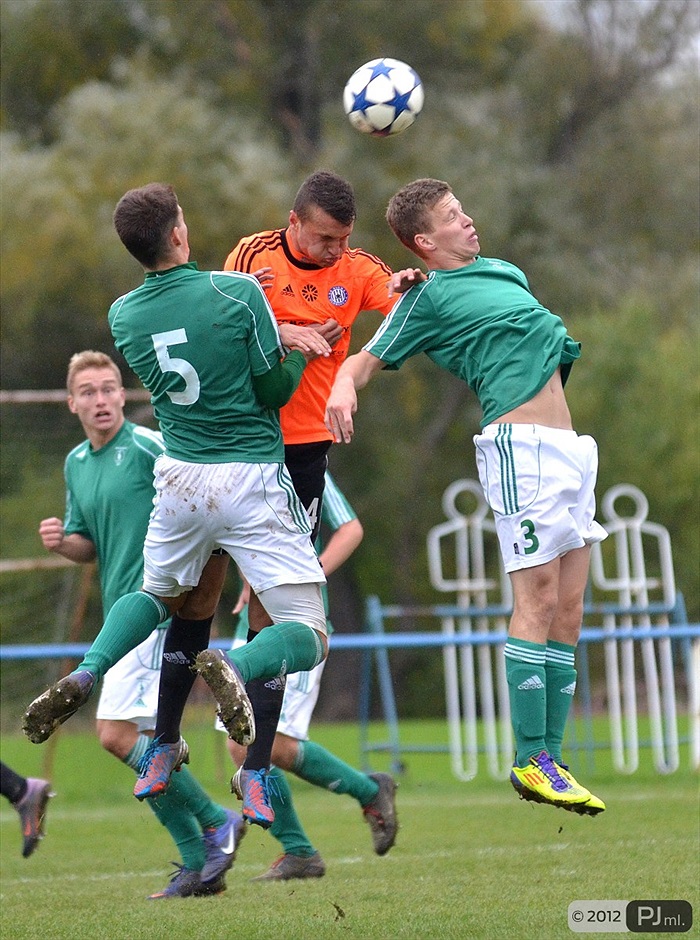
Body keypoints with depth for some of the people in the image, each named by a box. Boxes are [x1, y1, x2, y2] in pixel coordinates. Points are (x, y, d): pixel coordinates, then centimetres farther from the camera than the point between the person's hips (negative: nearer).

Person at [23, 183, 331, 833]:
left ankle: (86, 673, 4)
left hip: (180, 480, 4)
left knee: (157, 594, 30)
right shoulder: (238, 292, -13)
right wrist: (300, 357, 12)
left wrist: (281, 343, 18)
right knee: (307, 635, -1)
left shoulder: (124, 316, 1)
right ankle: (238, 667, -33)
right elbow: (273, 391, -7)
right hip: (253, 482, -4)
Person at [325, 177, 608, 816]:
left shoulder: (503, 271, 21)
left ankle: (551, 757, 7)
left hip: (568, 447, 8)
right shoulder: (429, 297, 0)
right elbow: (369, 357, -2)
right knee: (538, 599, -13)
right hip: (521, 444, -8)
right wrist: (344, 385, -27)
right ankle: (531, 761, -11)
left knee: (569, 609, 4)